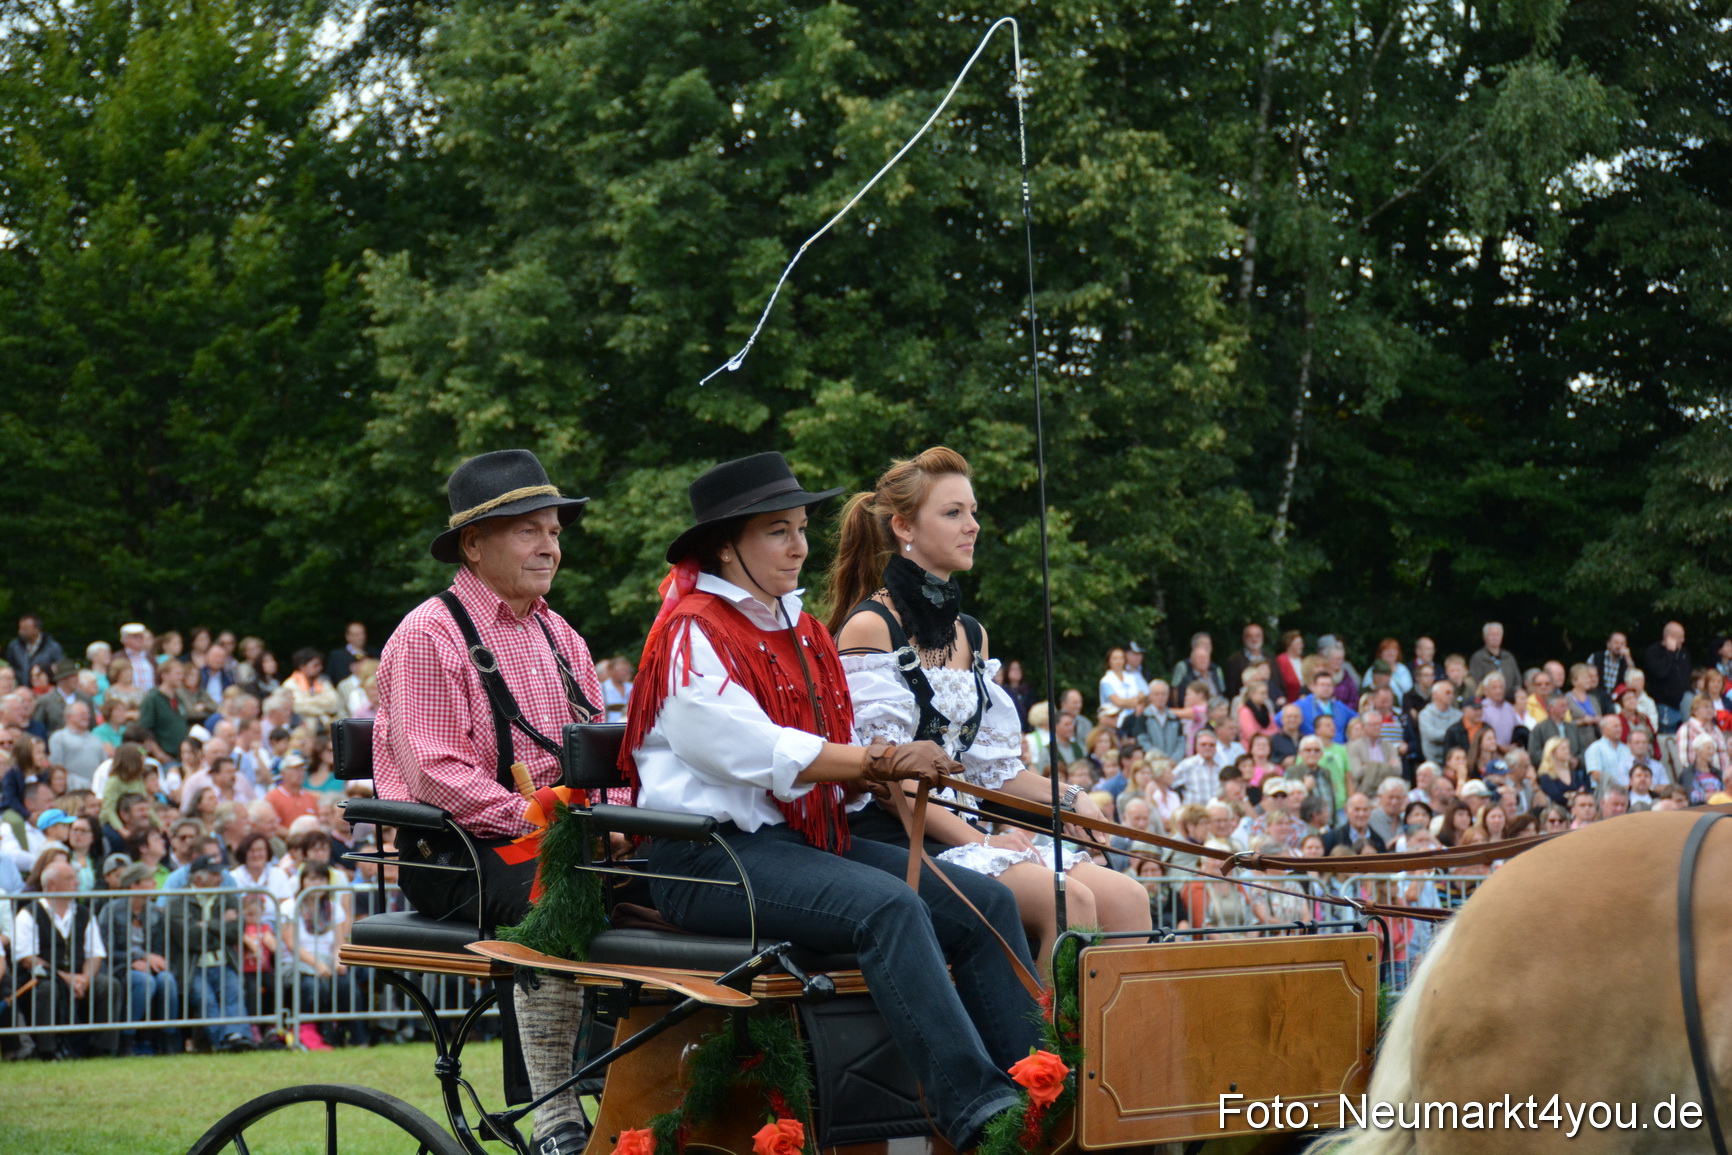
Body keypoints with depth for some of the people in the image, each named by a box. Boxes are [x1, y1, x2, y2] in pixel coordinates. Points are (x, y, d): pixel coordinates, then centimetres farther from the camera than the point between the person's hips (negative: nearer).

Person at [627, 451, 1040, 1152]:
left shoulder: (803, 633, 21)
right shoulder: (692, 634, -5)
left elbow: (831, 771, 16)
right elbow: (751, 750, -17)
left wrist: (867, 777, -8)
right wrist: (881, 761, -16)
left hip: (807, 839, 9)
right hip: (711, 857, -9)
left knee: (985, 902, -9)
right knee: (888, 906, -33)